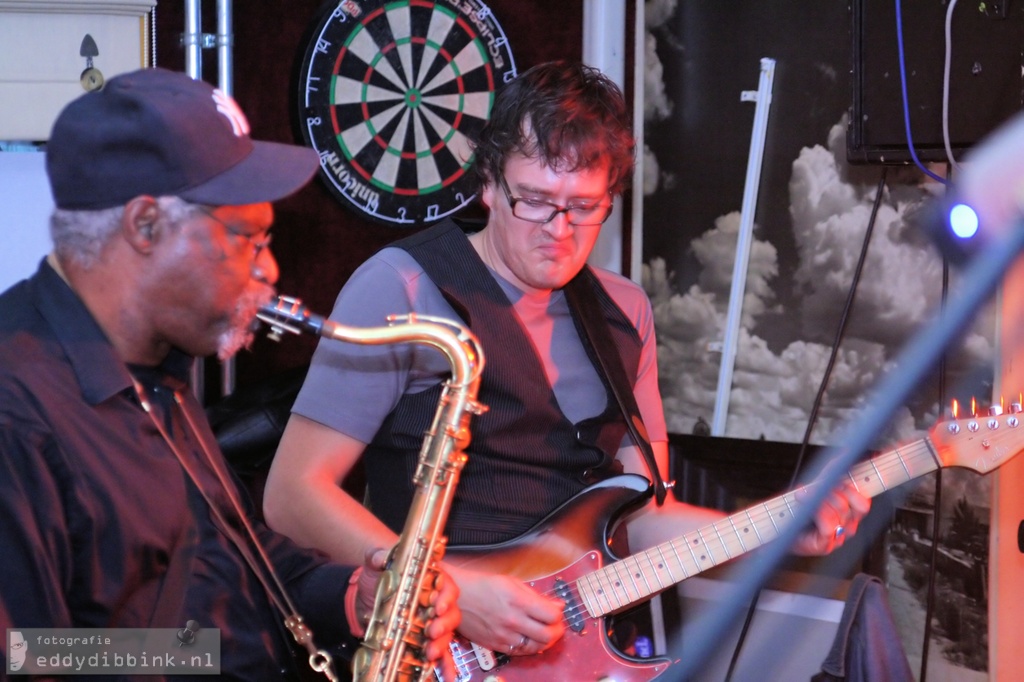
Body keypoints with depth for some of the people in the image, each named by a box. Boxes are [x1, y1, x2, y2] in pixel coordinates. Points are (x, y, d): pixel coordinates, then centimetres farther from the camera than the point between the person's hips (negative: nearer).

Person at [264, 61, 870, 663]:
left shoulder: (624, 313, 13)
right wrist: (449, 590, -20)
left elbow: (641, 520, 15)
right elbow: (293, 494, -10)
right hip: (446, 646, -5)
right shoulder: (404, 288, -7)